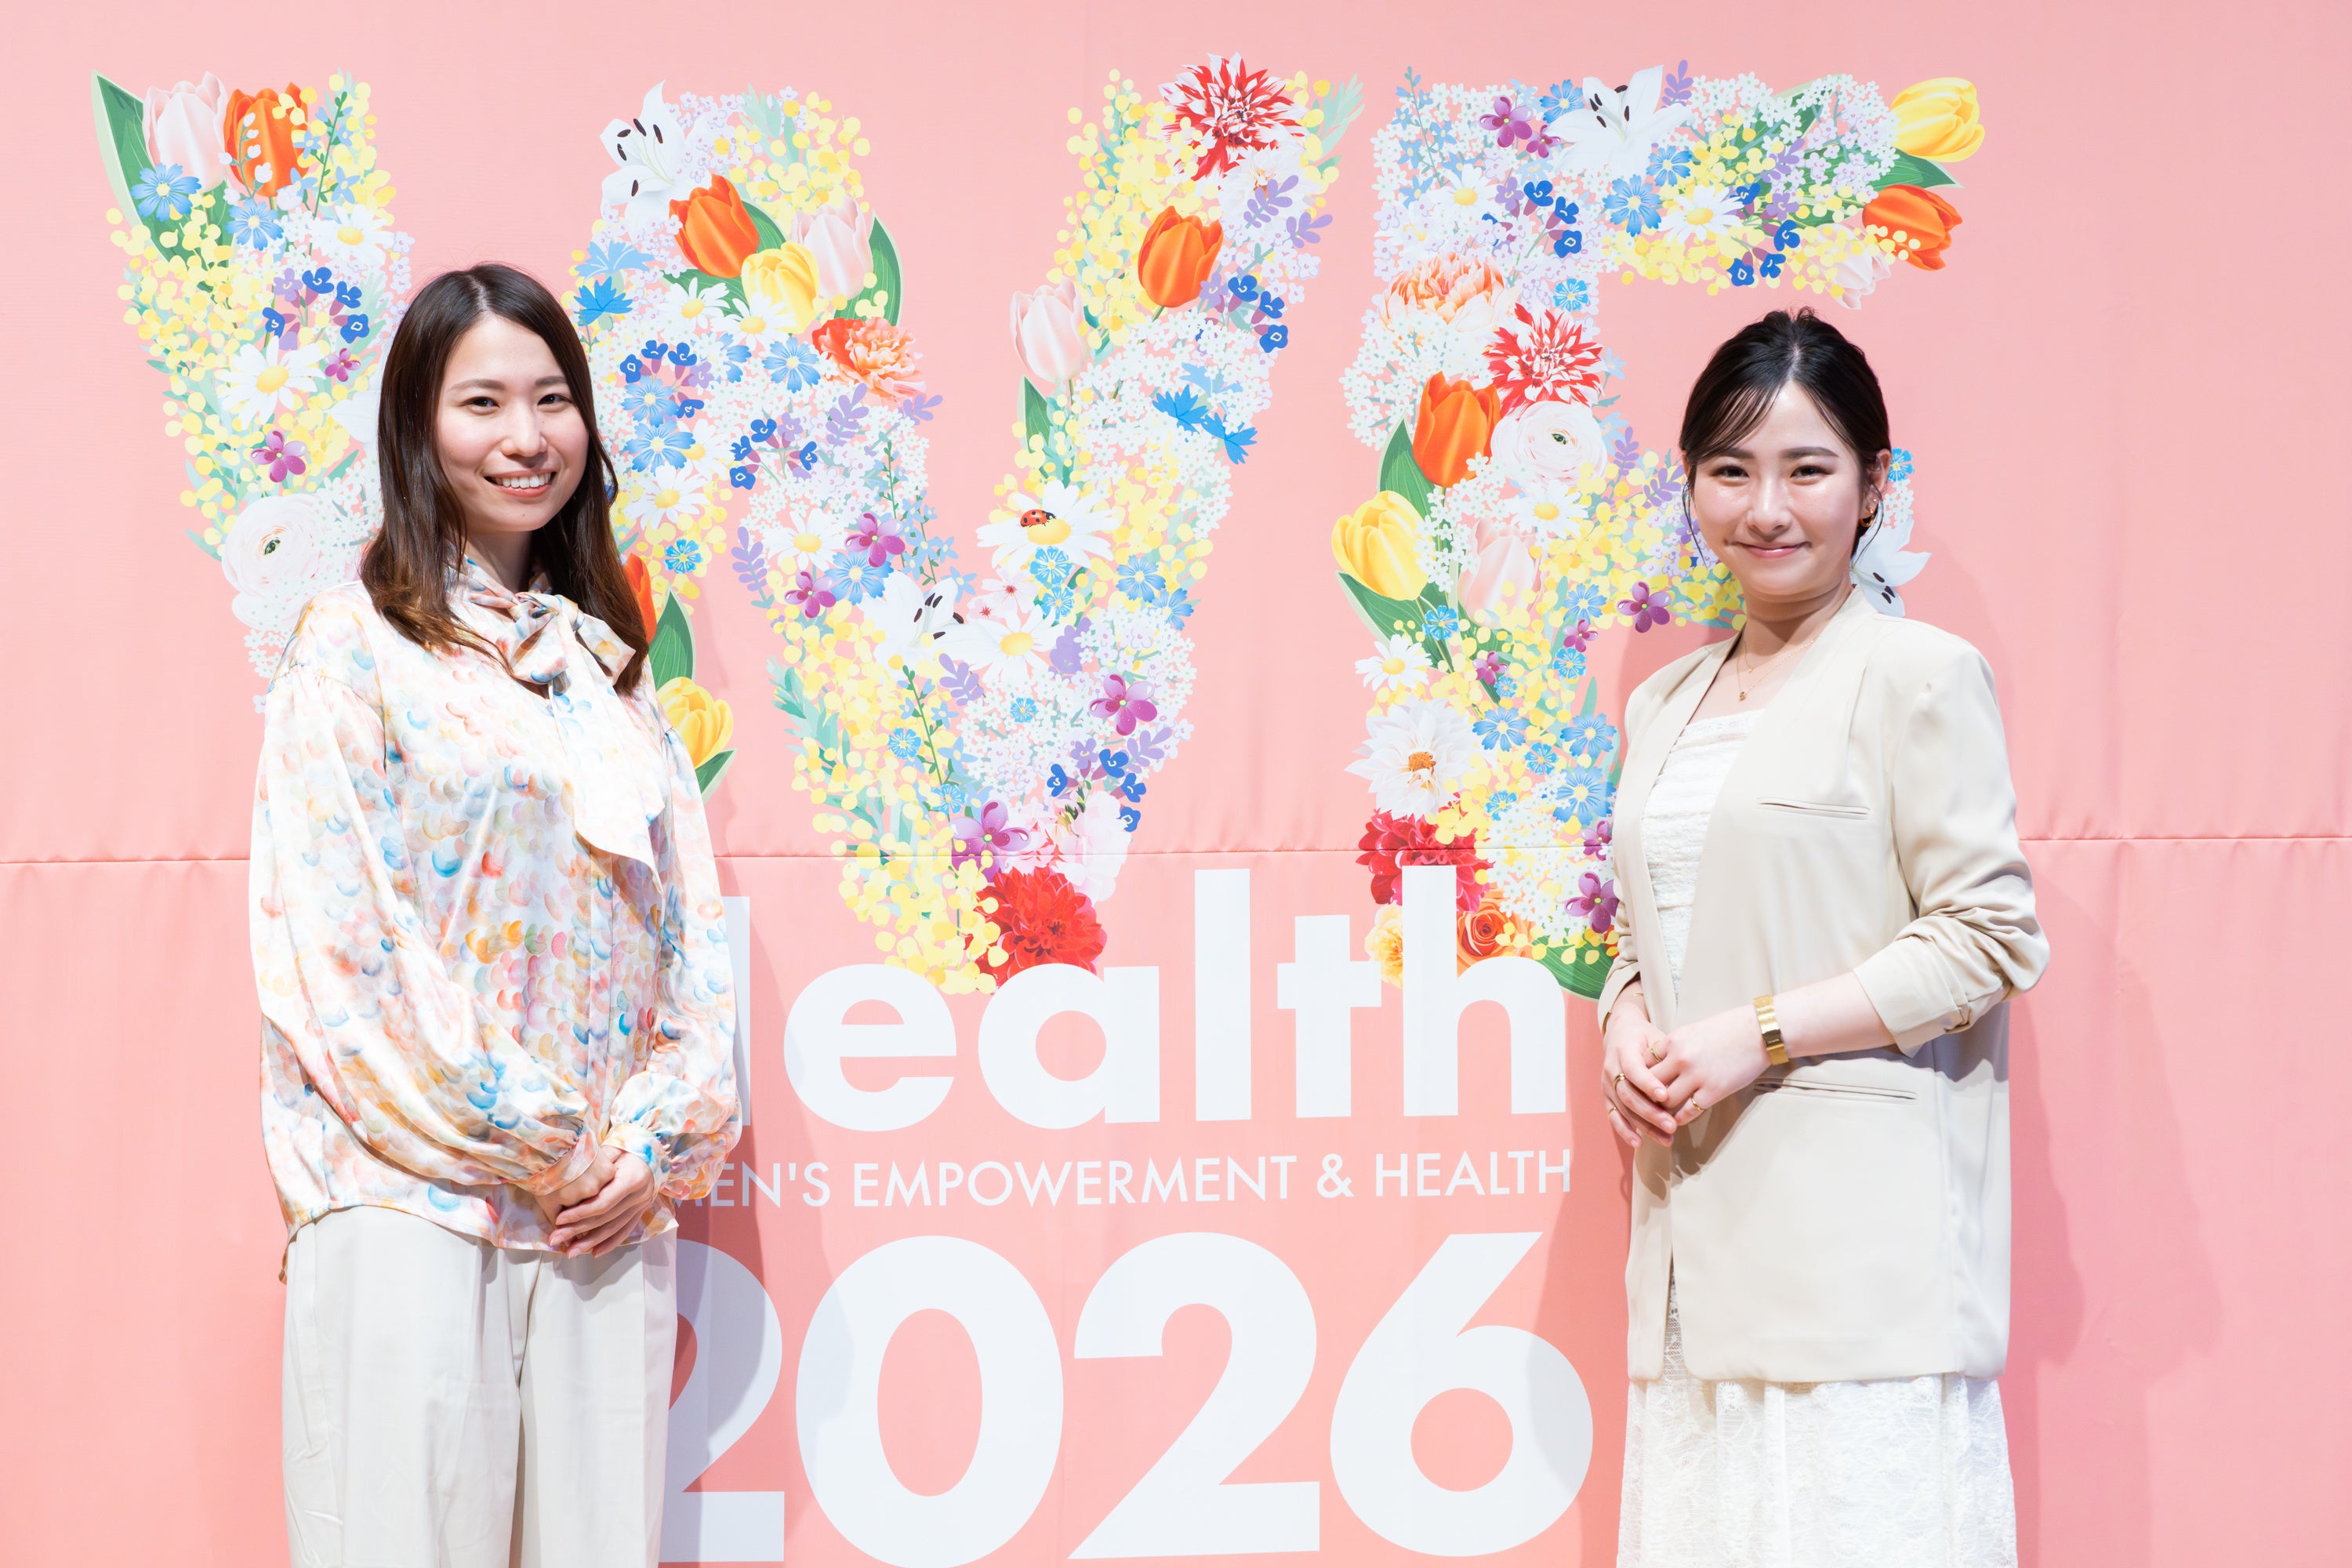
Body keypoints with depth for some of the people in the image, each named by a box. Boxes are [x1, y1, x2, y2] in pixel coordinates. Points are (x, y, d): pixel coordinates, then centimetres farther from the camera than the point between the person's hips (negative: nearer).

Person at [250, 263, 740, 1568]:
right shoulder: (354, 645, 1)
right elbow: (321, 933, -8)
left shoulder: (605, 660, 16)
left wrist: (658, 1140, -3)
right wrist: (516, 1142, -11)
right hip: (413, 1198, -4)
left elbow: (689, 918, 12)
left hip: (609, 1205, 5)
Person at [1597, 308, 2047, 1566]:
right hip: (1699, 1203, 6)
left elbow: (1989, 935, -9)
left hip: (1862, 1212, -6)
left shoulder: (1918, 675, -4)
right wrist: (1627, 1029, 1)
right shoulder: (1667, 704, 18)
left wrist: (1759, 1034, -14)